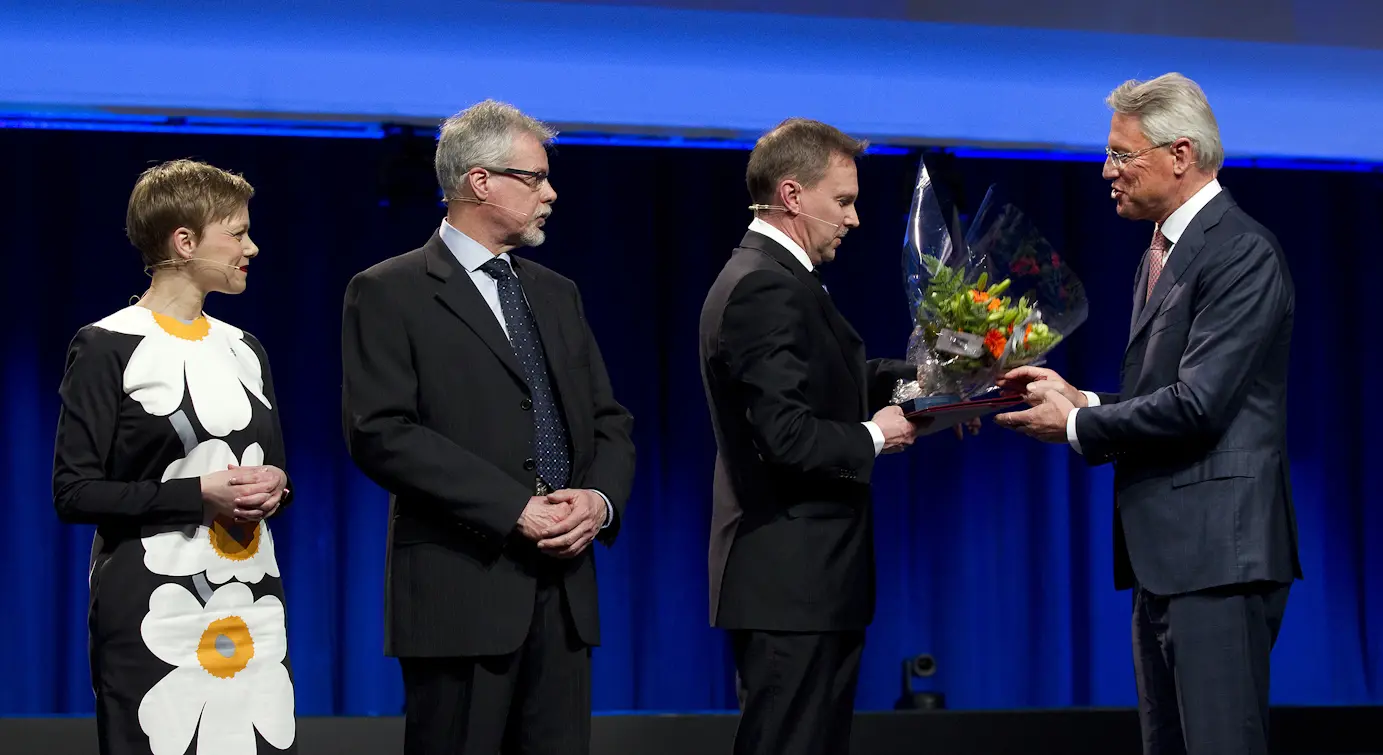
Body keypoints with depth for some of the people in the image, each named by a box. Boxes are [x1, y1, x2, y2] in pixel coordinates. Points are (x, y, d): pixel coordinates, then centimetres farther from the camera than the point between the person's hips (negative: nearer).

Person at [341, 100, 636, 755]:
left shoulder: (556, 294, 20)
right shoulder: (389, 294, -2)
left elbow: (609, 421, 19)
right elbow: (380, 433, -13)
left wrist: (602, 498, -5)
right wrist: (513, 510, -17)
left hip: (564, 588, 6)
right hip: (461, 591, -6)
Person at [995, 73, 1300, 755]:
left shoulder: (1242, 253, -12)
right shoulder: (1159, 255, 20)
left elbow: (1196, 406, -19)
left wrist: (1076, 427, -8)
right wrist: (1076, 399, 5)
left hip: (1218, 552, -10)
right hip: (1164, 555, 10)